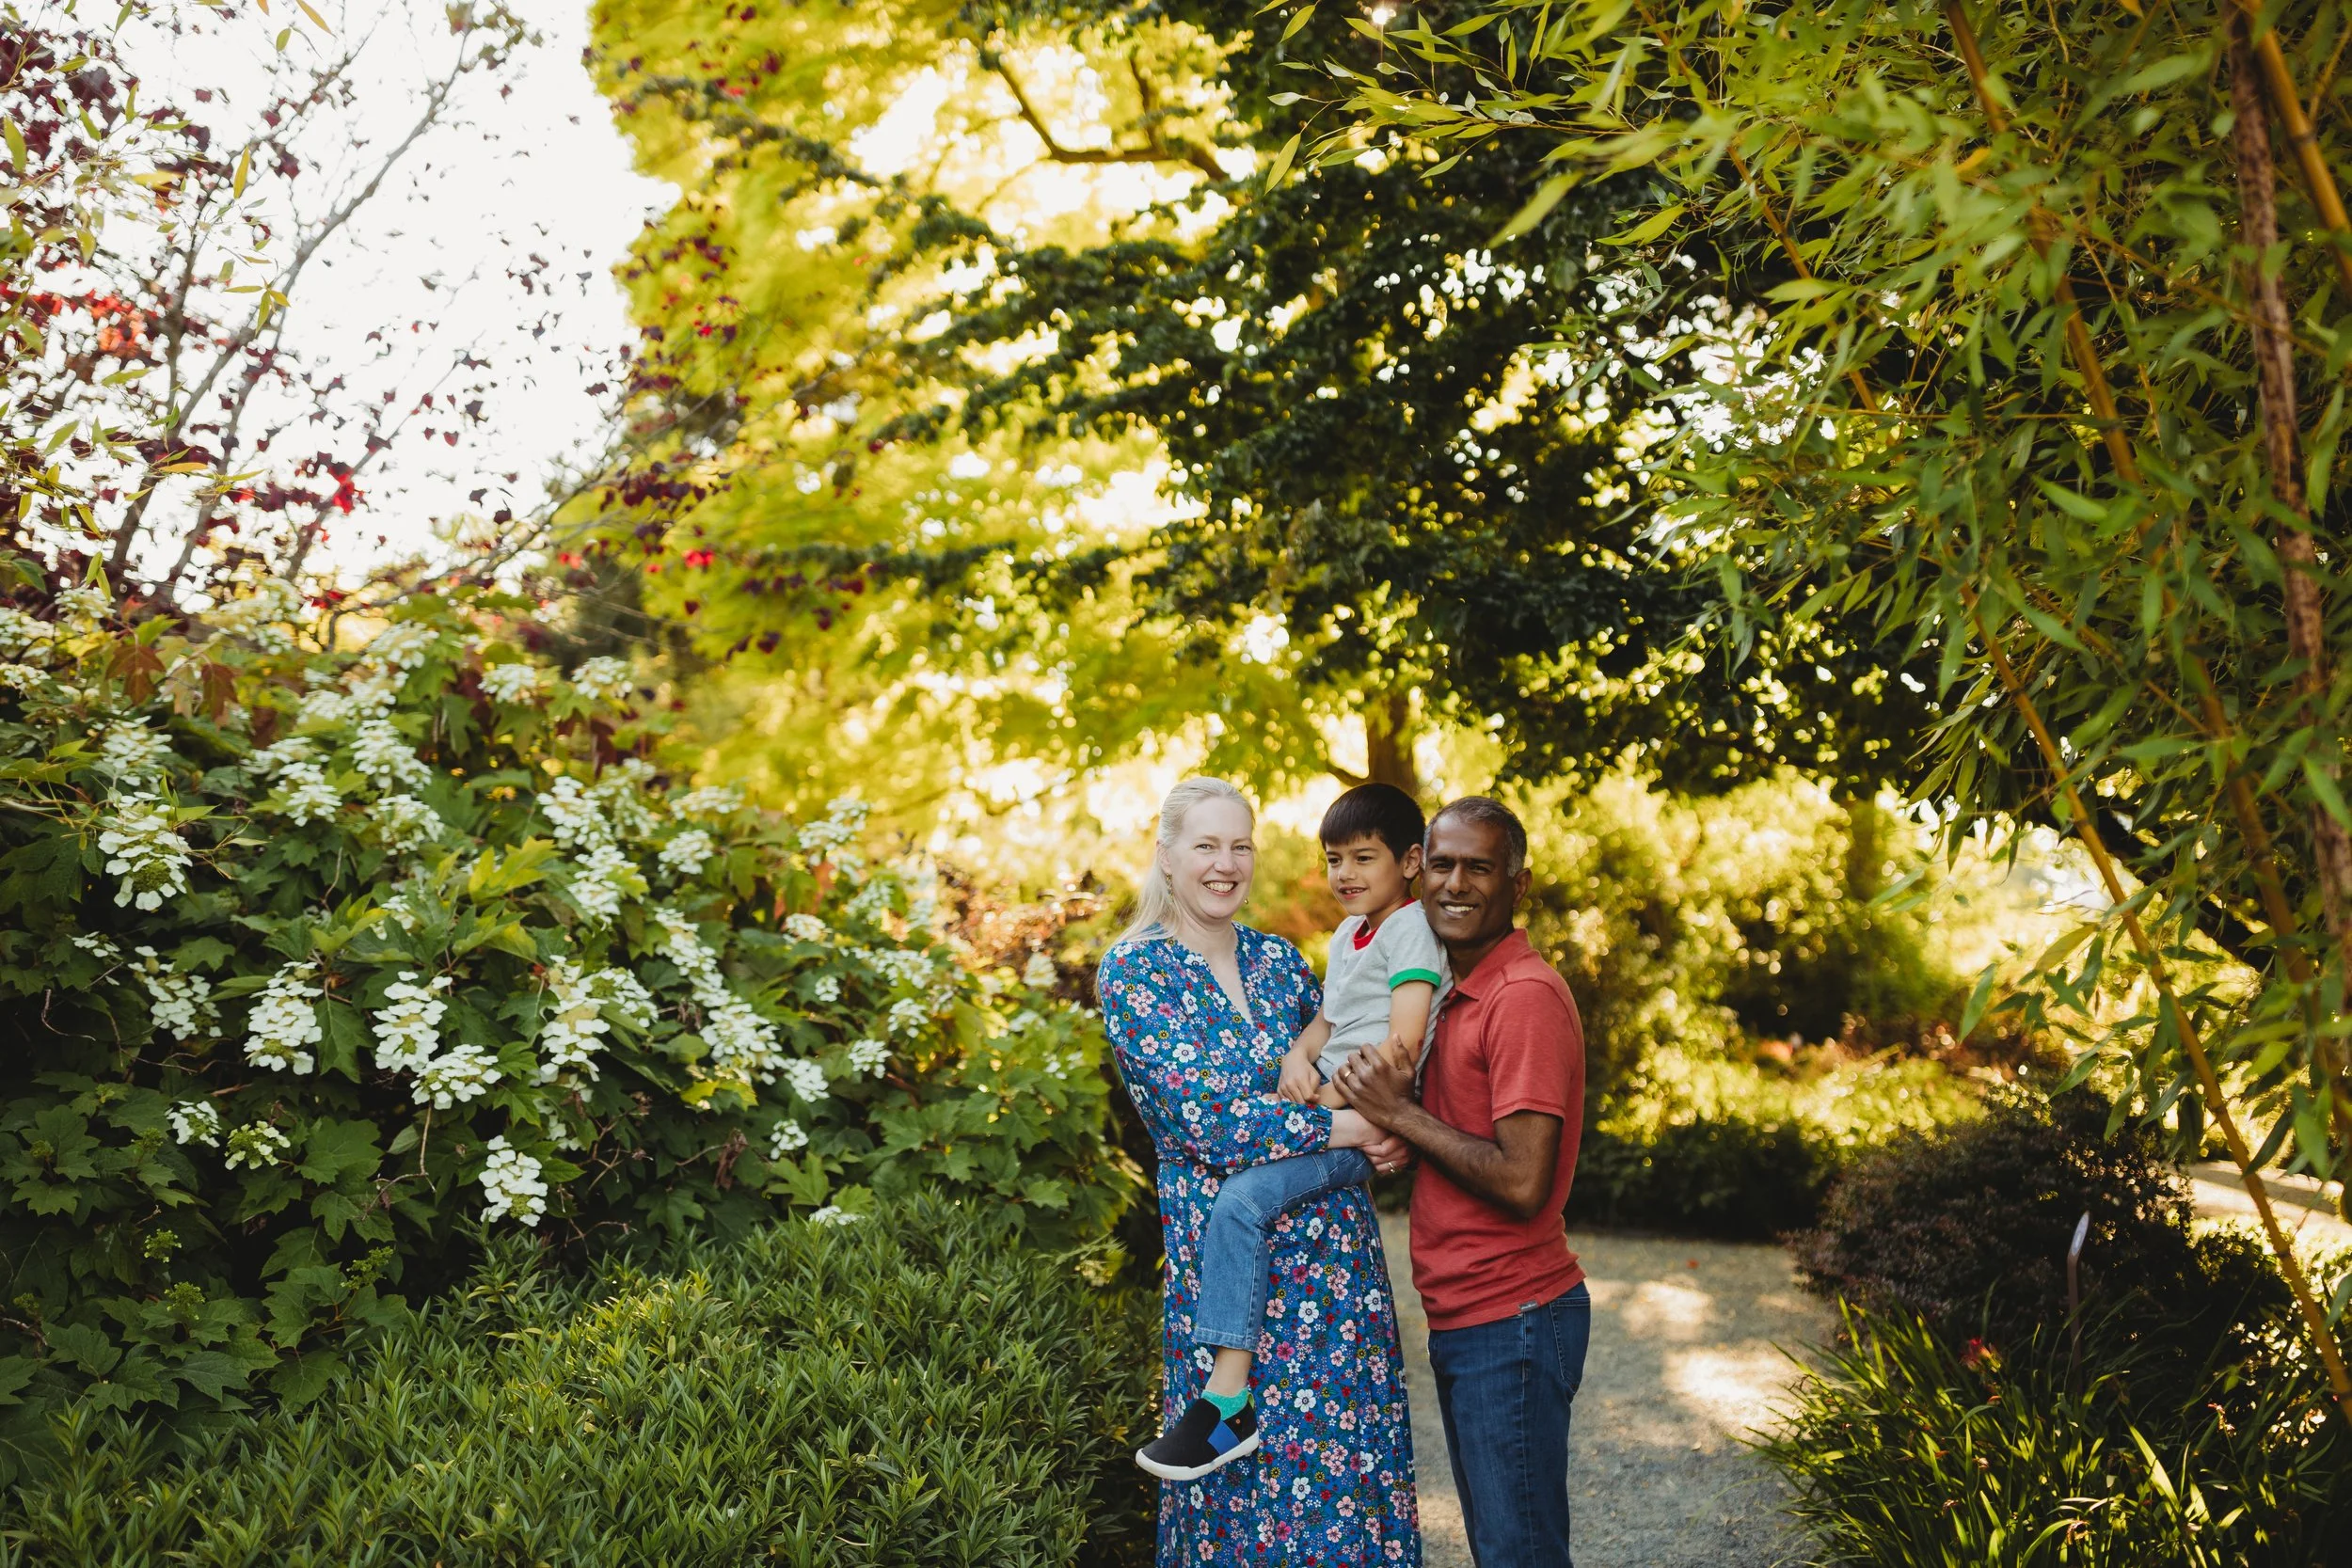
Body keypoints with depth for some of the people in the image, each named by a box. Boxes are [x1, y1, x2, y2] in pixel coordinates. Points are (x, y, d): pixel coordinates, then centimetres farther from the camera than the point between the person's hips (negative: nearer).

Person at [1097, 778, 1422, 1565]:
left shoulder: (1278, 959, 10)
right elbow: (1206, 1118, -15)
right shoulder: (1134, 970, -6)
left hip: (1336, 1239, 5)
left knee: (1355, 1455, 7)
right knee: (1249, 1469, 1)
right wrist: (1345, 1127, -14)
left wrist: (1383, 1128, -5)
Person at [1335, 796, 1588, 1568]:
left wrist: (1400, 1114, -16)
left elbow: (1522, 1182, -23)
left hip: (1512, 1321, -10)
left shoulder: (1525, 996, -18)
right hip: (1462, 1321, 10)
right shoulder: (1457, 993, 13)